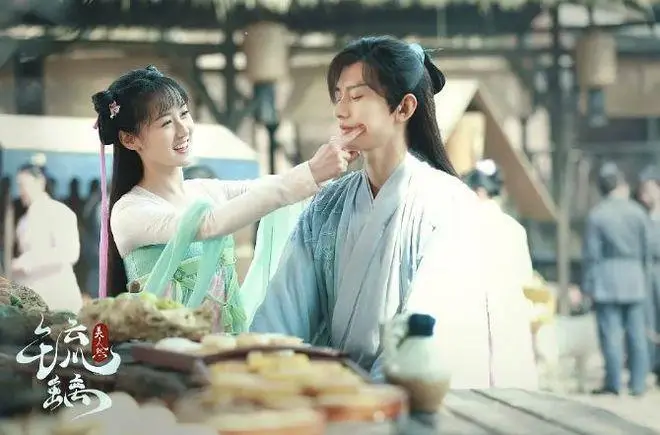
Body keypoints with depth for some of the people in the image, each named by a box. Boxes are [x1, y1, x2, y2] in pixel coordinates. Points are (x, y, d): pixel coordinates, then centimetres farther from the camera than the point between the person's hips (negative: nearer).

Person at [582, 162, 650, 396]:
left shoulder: (597, 214, -6)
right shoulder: (638, 212, 3)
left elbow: (591, 253, -6)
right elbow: (647, 249, 6)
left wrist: (588, 285, -1)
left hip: (607, 281, -3)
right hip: (634, 277, 3)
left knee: (610, 333, -1)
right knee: (636, 333, 7)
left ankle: (613, 383, 0)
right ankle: (638, 383, 9)